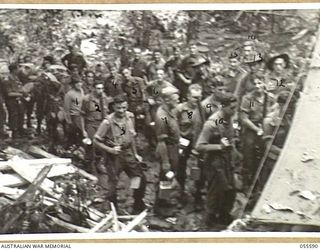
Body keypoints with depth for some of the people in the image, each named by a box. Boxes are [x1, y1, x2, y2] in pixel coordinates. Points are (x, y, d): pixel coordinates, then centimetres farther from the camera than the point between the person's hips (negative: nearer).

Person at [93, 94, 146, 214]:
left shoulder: (130, 117, -3)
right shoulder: (108, 122, -21)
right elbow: (96, 141, -14)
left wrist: (135, 153, 13)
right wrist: (110, 150, -23)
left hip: (128, 153, 5)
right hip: (114, 157, -5)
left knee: (141, 179, 9)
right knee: (111, 187, 4)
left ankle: (138, 206, 31)